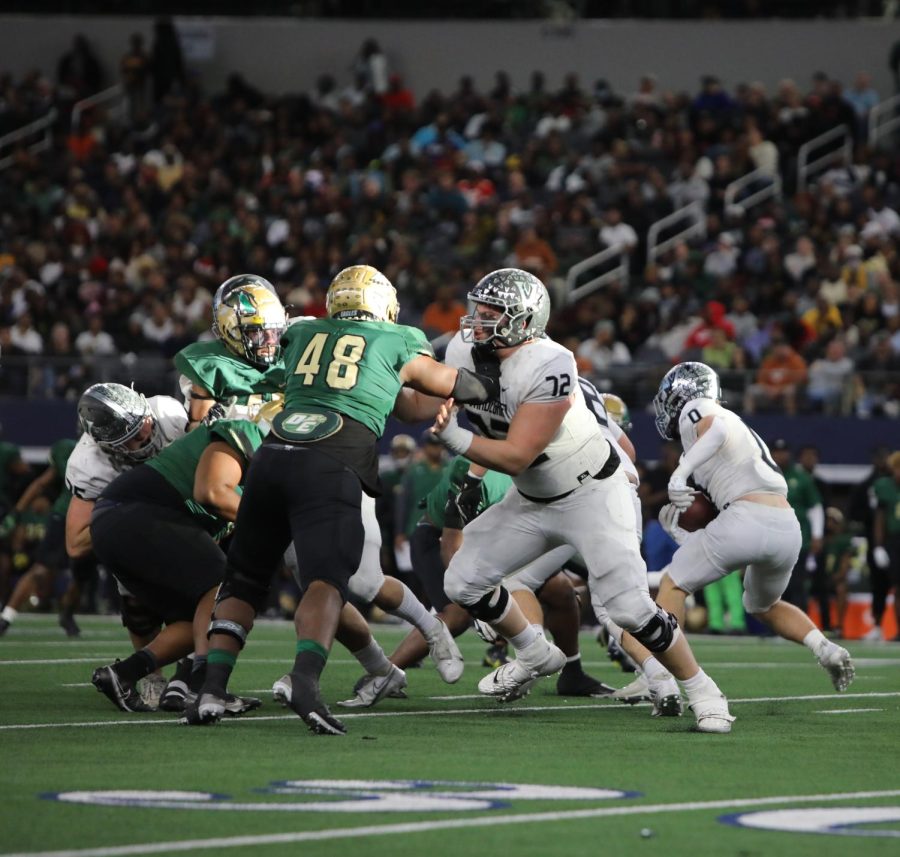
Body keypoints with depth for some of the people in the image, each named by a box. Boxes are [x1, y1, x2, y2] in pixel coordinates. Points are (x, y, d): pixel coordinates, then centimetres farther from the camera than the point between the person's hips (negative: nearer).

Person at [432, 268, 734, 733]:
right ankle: (536, 655, 28)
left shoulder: (547, 368, -31)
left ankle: (702, 690, 3)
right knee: (463, 582, 4)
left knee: (628, 607, -17)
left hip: (592, 494, -8)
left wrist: (455, 438, -41)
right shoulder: (466, 351, -9)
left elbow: (516, 457, -32)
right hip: (532, 500, 8)